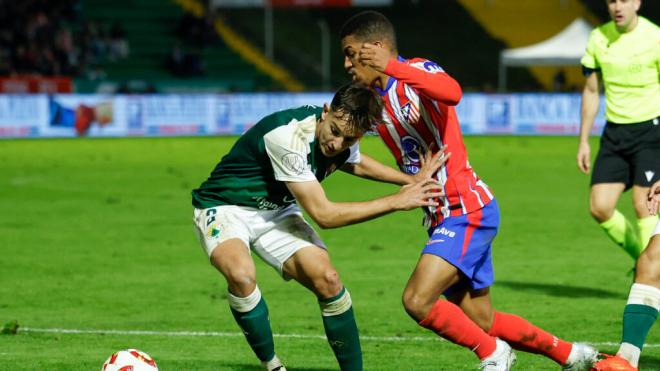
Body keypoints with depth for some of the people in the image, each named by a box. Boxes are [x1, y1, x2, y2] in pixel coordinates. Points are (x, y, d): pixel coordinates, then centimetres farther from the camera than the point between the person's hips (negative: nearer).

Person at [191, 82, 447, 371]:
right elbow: (323, 215, -30)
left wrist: (412, 181, 9)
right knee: (241, 275, -35)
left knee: (327, 280, -11)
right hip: (223, 207, -7)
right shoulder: (289, 137, -34)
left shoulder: (344, 136, -9)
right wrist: (396, 201, -26)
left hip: (276, 212, 7)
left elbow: (355, 163, 20)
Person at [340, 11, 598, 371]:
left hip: (467, 210, -9)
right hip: (443, 216, 9)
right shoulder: (373, 100, 12)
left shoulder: (418, 71, -14)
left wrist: (391, 67, -42)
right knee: (481, 324, 12)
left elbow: (452, 93, -36)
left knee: (417, 300, -21)